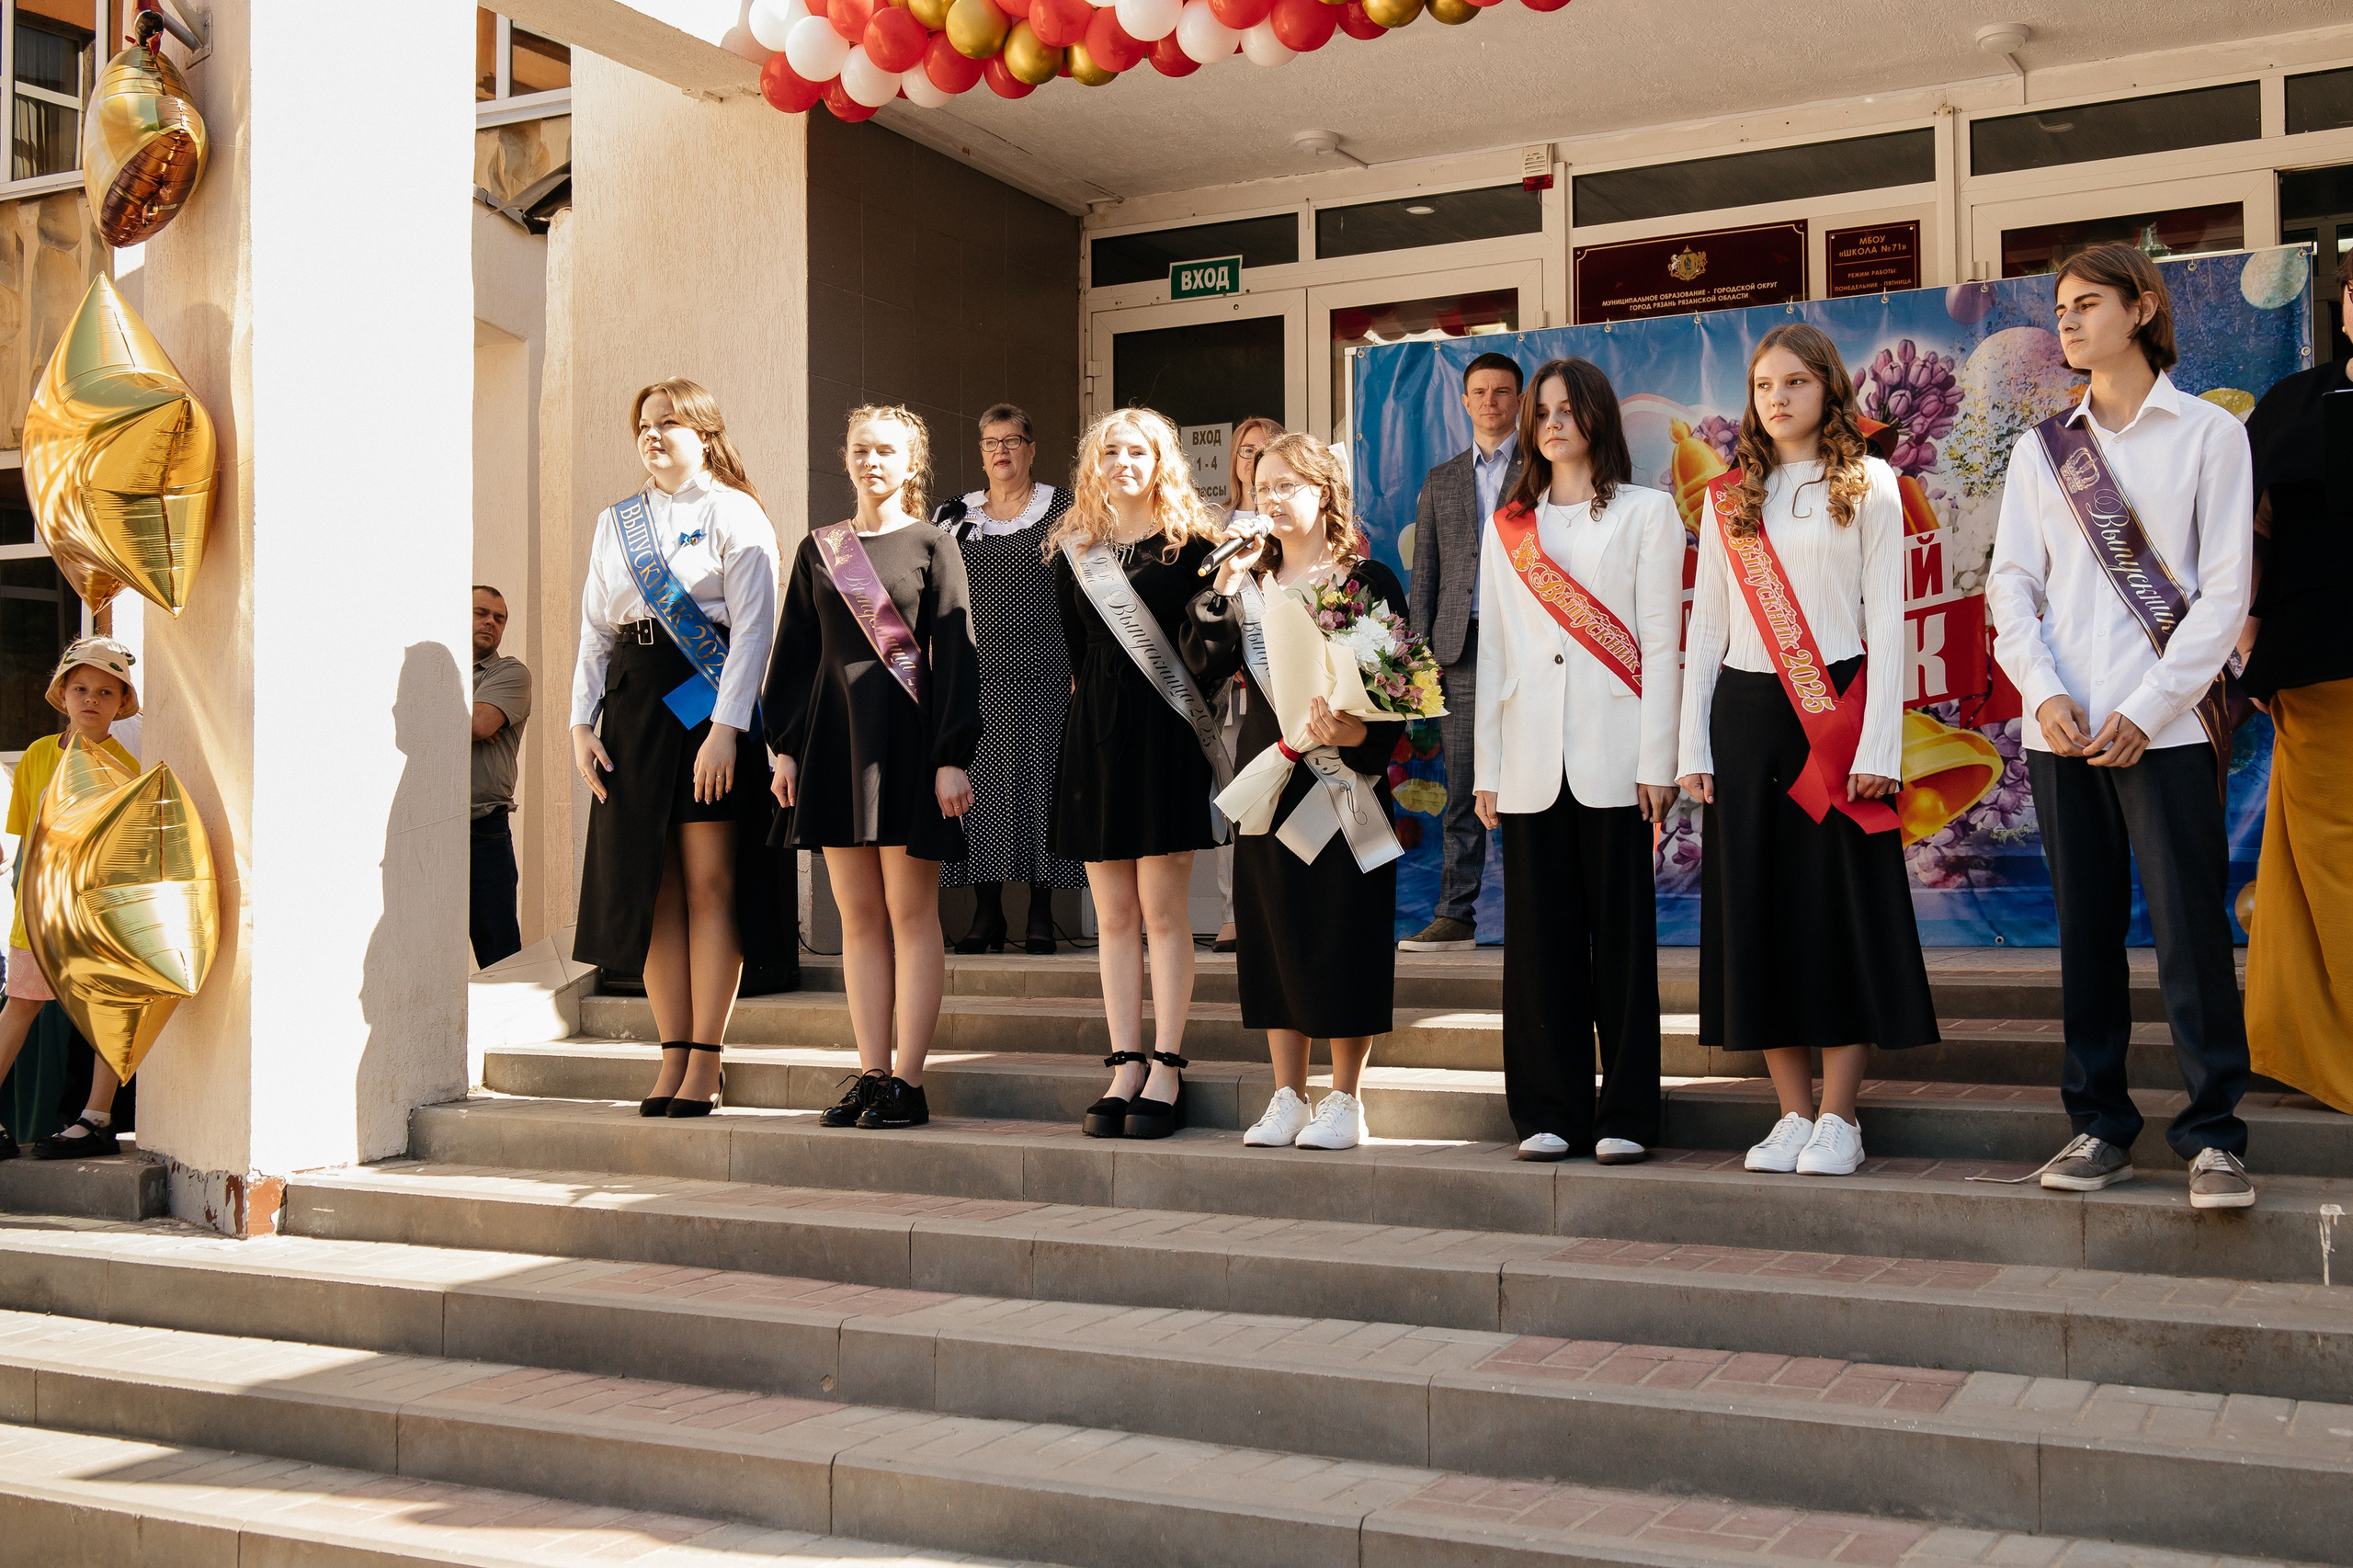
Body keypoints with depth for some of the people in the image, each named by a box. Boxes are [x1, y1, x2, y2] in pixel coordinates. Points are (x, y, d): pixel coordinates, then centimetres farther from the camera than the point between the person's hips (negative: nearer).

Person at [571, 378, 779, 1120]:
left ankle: (704, 1064, -2)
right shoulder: (615, 523, 16)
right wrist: (582, 723, 4)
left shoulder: (735, 515, -1)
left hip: (708, 702, -5)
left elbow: (752, 627, -8)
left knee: (709, 884, -5)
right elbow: (595, 629, 15)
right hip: (632, 703, 5)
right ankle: (674, 1056, 9)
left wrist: (725, 729, -16)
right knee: (648, 885, 3)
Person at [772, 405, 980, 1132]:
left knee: (910, 914, -2)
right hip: (835, 736, 4)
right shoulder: (818, 549, 13)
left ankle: (908, 1082, 2)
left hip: (906, 739, -4)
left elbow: (956, 659, -3)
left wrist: (952, 757, -11)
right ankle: (871, 1074, 10)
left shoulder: (933, 547, 2)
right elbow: (795, 652, 14)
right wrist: (785, 745, 6)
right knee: (858, 916, 5)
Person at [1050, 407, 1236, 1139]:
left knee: (1162, 910, -3)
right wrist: (1101, 704, 12)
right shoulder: (1073, 551, 12)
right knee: (1113, 915, 5)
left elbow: (1219, 645, -2)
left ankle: (1166, 1069, 2)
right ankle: (1124, 1067, 9)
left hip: (1165, 733, -4)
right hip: (1096, 734, 4)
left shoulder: (1190, 548, 0)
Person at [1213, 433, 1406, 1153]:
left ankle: (1345, 1101, 8)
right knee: (1273, 934, 6)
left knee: (1343, 938, -2)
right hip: (1268, 781, 5)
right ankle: (1287, 1098, 16)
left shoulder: (1367, 581, -1)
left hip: (1342, 782, -4)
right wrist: (1225, 587, -8)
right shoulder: (1250, 583, 12)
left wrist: (1358, 734, -23)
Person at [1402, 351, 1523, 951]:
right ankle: (1455, 915, 6)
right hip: (1462, 647, 3)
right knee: (1461, 788, 3)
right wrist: (1422, 650, 6)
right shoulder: (1440, 481, 18)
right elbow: (1425, 572, 16)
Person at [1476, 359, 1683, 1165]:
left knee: (1622, 934, -1)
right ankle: (1548, 1112, 10)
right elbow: (1492, 651, 14)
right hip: (1531, 762, 3)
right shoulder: (1507, 528, 17)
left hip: (1612, 756, -3)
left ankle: (1626, 1114, 6)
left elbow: (1659, 641, 1)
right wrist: (1487, 769, 8)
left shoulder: (1646, 512, 8)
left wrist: (1657, 761, -7)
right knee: (1540, 934, 3)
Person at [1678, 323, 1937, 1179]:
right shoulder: (1729, 497, 13)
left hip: (1836, 711, -3)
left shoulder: (1867, 484, 5)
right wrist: (1693, 744, 5)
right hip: (1745, 715, 3)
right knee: (1757, 906, 2)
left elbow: (1885, 617, -1)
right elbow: (1706, 623, 13)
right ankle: (1793, 1113, 11)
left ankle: (1838, 1118, 4)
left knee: (1841, 906, -3)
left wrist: (1877, 745, -10)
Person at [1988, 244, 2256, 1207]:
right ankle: (2098, 1125, 13)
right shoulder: (2041, 449, 14)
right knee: (2085, 928, 6)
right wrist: (2044, 692, -7)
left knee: (2190, 925, -6)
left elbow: (2224, 591, -1)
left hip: (2166, 723, -3)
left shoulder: (2208, 433, 5)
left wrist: (2148, 709, -10)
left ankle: (2213, 1135, 1)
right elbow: (2011, 583, 9)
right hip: (2062, 725, 3)